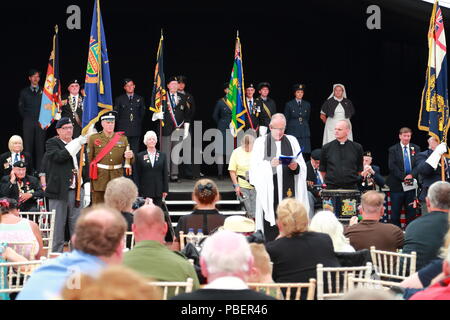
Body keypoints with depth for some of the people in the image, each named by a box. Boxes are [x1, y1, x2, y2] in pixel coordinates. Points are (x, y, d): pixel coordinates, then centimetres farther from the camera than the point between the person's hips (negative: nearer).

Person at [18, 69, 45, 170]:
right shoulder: (24, 92, 12)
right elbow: (21, 108, 13)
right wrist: (26, 118, 5)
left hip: (40, 122, 0)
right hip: (28, 123, 0)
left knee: (40, 146, -3)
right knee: (28, 146, -3)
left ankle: (39, 169, -2)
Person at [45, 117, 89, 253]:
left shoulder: (78, 143, 16)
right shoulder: (52, 143, -1)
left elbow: (84, 164, 25)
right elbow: (59, 156, -21)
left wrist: (85, 180, 12)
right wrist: (77, 143, -23)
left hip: (76, 190, 5)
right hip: (59, 191, -5)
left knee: (76, 225, 7)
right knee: (58, 225, 0)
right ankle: (56, 253, 6)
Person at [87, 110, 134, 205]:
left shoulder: (123, 139, 10)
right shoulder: (93, 138, 4)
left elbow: (130, 161, 11)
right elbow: (89, 159, 4)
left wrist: (130, 156, -14)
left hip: (117, 177, 2)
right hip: (99, 178, -2)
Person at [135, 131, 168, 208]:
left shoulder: (162, 155, 7)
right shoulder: (140, 156, 3)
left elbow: (165, 174, 7)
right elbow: (138, 175, 2)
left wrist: (165, 190, 1)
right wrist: (138, 191, -3)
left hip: (158, 190, 2)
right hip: (145, 190, -2)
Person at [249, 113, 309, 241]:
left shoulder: (292, 141, 14)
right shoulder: (261, 142, 7)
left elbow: (302, 167, 10)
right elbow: (255, 167, -1)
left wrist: (296, 166, -12)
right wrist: (269, 164, -18)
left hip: (288, 190, 2)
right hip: (269, 191, -2)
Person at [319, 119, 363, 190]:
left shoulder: (357, 147, 5)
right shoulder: (326, 148, 5)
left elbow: (360, 170, 11)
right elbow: (322, 170, 12)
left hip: (351, 187, 0)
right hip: (331, 188, 0)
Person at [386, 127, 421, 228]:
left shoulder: (416, 149, 9)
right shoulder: (393, 150, 2)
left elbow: (418, 164, 1)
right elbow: (392, 167, -7)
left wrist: (411, 175, -16)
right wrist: (403, 177, -16)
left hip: (411, 184, 2)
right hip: (397, 185, -2)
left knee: (411, 211, 5)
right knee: (395, 212, 0)